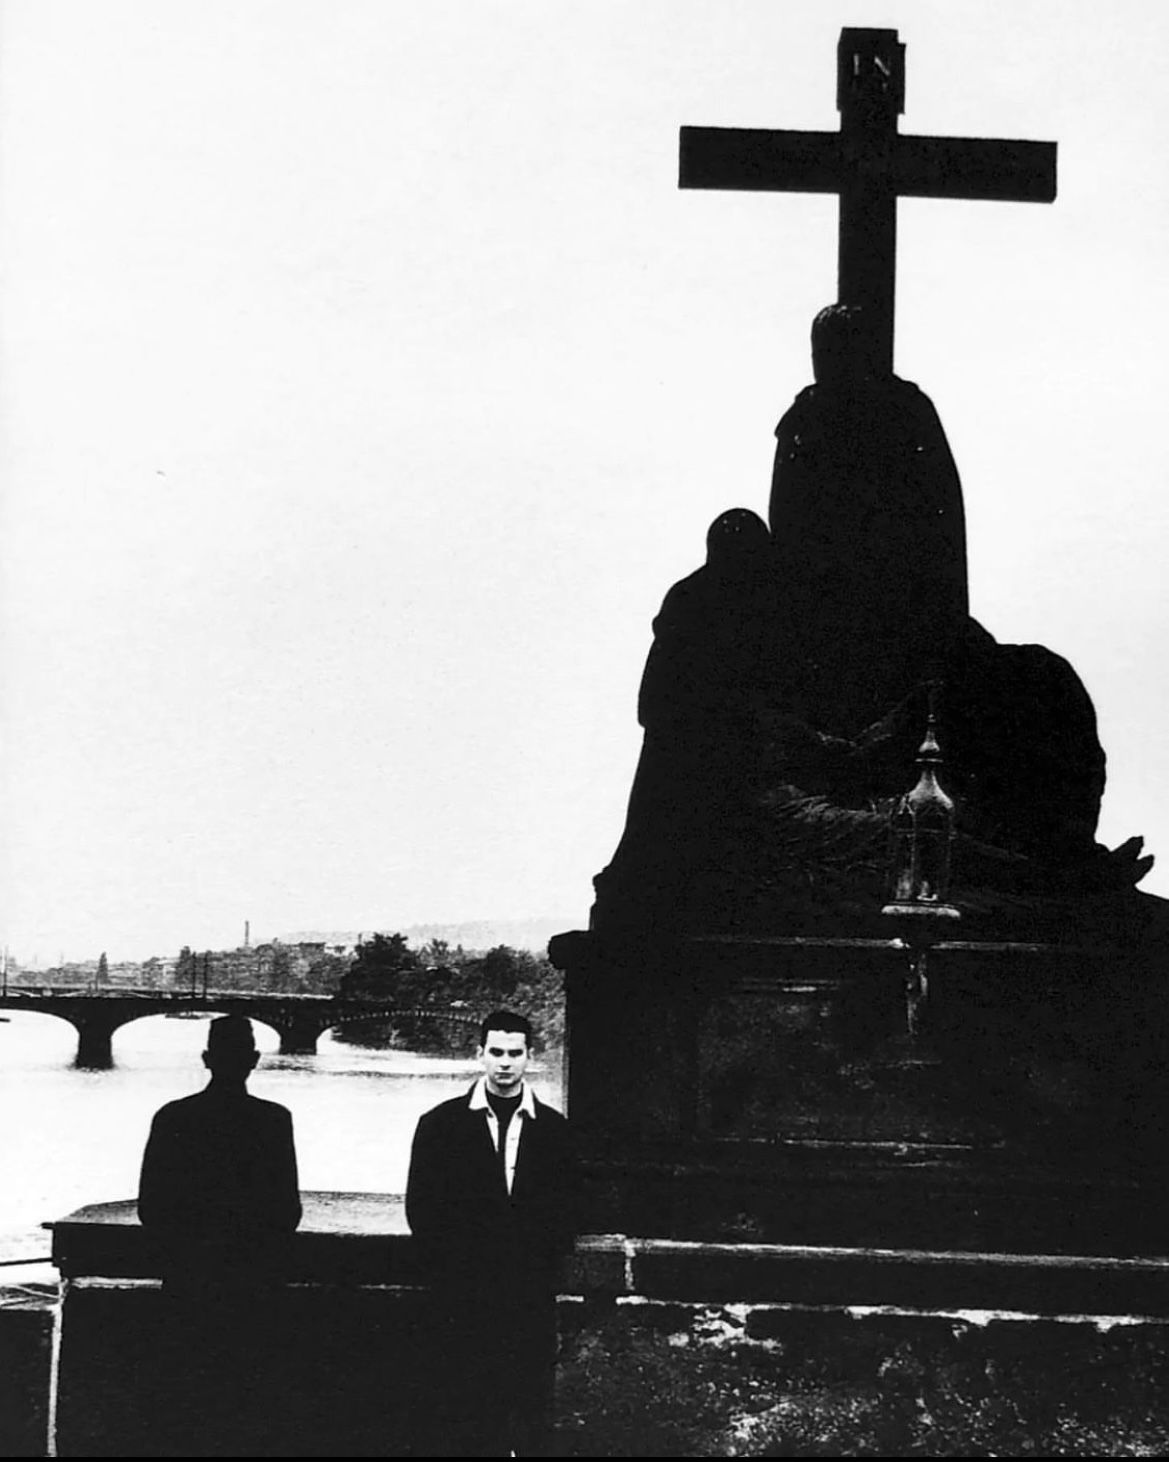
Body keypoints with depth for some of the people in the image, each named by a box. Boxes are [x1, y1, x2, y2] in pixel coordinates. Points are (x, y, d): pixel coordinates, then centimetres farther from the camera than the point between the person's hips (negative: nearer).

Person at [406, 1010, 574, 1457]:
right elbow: (420, 1206, 5)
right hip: (460, 1292, -1)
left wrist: (545, 1266, -1)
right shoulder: (440, 1123, 5)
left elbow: (563, 1213, 9)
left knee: (529, 1410, 0)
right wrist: (445, 1268, -2)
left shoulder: (553, 1129, 7)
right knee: (458, 1416, 0)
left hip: (530, 1297, 1)